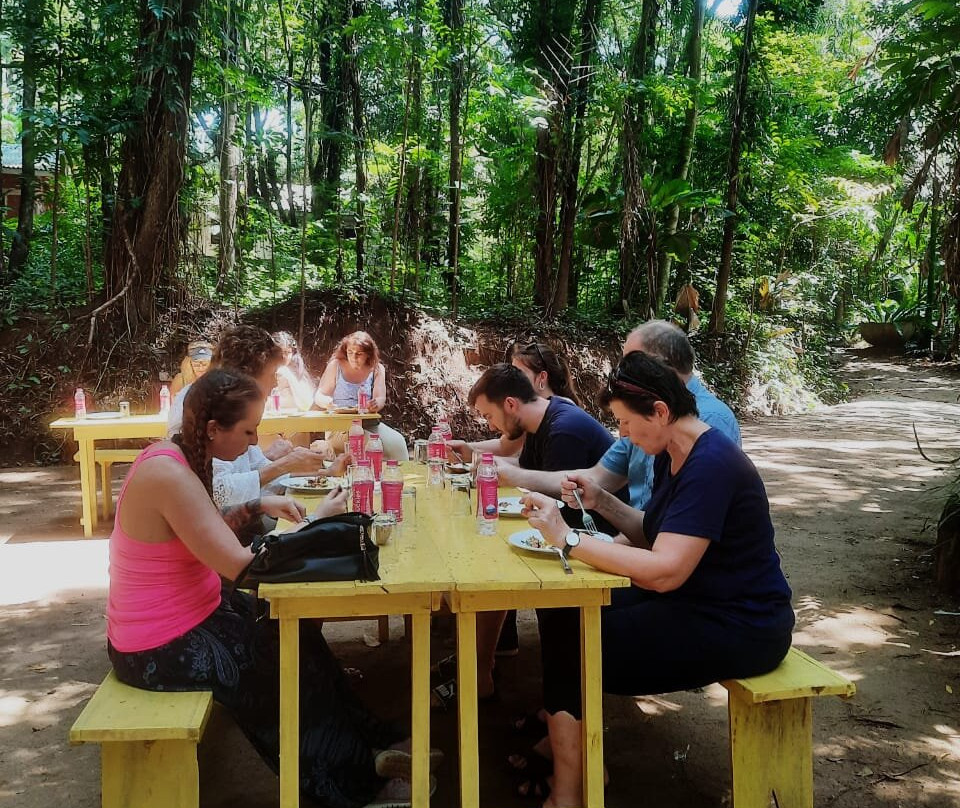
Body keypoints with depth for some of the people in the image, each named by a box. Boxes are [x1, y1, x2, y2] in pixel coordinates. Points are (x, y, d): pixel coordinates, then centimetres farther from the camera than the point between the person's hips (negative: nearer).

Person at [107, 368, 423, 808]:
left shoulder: (177, 456, 1)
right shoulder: (169, 475, -28)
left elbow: (208, 535, 14)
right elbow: (240, 565, -28)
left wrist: (257, 507, -2)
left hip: (187, 615, 9)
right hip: (162, 649, -9)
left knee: (296, 630, 10)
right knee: (293, 661, 2)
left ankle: (363, 745, 21)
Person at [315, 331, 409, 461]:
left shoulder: (377, 369, 7)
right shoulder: (335, 366, 2)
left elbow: (381, 398, -3)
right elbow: (319, 396, 4)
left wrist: (376, 404, -28)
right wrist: (326, 402, -21)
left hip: (369, 424, 3)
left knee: (397, 441, -24)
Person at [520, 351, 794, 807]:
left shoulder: (710, 465, -24)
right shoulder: (671, 457, 5)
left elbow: (664, 571, -31)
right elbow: (655, 535, 16)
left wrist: (569, 539, -28)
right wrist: (600, 502, 0)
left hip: (740, 628, -9)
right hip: (691, 601, 10)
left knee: (571, 647, -13)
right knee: (561, 612, 1)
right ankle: (567, 751, 15)